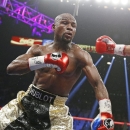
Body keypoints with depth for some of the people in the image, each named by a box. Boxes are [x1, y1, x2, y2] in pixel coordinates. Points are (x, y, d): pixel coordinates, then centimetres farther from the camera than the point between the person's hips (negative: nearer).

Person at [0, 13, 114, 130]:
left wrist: (106, 114, -37)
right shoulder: (39, 49, 0)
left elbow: (98, 83, -19)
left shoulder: (80, 56, -10)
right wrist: (44, 60, -27)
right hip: (28, 101, 3)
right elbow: (11, 68, -12)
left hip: (56, 110, -3)